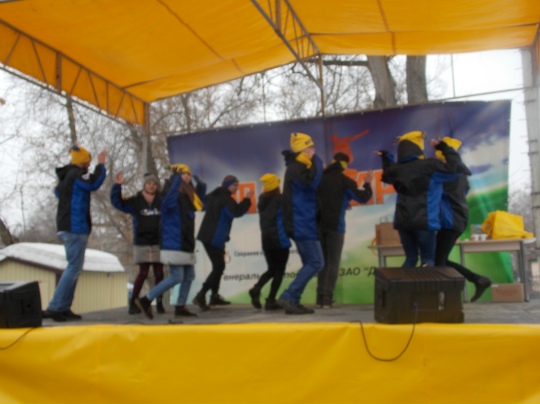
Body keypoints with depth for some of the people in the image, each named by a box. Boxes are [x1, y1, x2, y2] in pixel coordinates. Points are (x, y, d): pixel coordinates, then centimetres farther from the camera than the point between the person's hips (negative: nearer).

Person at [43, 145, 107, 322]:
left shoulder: (66, 176, 20)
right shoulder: (75, 174, -10)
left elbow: (58, 192, 36)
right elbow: (94, 184, -25)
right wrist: (101, 165, -14)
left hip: (67, 227, 10)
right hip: (75, 227, -10)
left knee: (74, 267, 12)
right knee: (74, 267, -11)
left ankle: (64, 308, 11)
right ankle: (54, 307, -14)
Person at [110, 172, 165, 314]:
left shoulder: (162, 201, 6)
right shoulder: (135, 202, 4)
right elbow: (117, 202, -3)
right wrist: (117, 186, -15)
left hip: (158, 243, 2)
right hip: (142, 243, -2)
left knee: (159, 273, 2)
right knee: (143, 273, -5)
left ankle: (159, 303, 9)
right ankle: (132, 303, 5)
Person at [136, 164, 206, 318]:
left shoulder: (187, 195, 15)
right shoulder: (173, 193, -11)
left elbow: (199, 205, 27)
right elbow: (167, 203, -32)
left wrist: (201, 188, 14)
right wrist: (176, 182, -31)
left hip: (186, 244, 9)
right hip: (174, 244, -9)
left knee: (189, 276, 9)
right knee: (177, 277, -12)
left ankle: (180, 307, 17)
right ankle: (145, 300, -3)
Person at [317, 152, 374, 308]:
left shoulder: (321, 178, 12)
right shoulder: (344, 180, -2)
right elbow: (363, 198, -1)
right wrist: (367, 184, 15)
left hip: (319, 224, 4)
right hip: (335, 225, -4)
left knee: (323, 261, 12)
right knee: (333, 262, 0)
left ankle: (320, 295, 8)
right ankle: (327, 296, -7)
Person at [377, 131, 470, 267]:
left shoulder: (397, 169, 7)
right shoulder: (431, 165, -10)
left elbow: (388, 175, 30)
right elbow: (455, 168, -6)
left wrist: (386, 158, 32)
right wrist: (444, 148, 1)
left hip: (403, 221, 5)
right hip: (425, 221, -5)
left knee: (411, 258, 16)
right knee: (427, 260, 5)